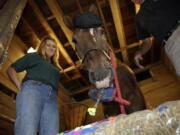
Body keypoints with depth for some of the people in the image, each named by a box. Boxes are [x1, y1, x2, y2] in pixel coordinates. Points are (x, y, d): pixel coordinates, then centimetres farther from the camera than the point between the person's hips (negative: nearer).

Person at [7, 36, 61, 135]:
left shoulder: (55, 67, 37)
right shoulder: (33, 56, 26)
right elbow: (11, 69, 19)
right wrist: (20, 86, 2)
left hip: (51, 97, 4)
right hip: (32, 89, -3)